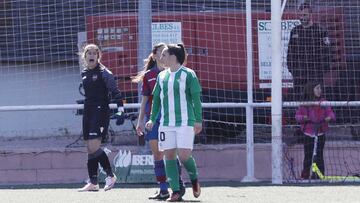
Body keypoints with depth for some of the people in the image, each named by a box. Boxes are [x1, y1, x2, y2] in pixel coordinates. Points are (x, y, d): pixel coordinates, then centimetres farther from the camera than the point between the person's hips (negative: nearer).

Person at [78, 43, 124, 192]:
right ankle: (93, 183, 11)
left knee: (94, 147, -17)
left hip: (101, 111, -8)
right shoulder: (84, 73, 13)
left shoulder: (103, 72, -8)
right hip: (88, 112, 8)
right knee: (89, 149, 7)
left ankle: (110, 175, -3)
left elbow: (115, 92, -11)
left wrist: (120, 110, -20)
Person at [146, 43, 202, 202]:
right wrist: (152, 119, 10)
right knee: (169, 155, -1)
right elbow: (156, 99, 17)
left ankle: (194, 179, 17)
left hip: (185, 122, -5)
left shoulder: (188, 74, -4)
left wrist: (198, 120, -7)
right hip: (166, 123, 5)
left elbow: (196, 99, -4)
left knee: (184, 155, -13)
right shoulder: (162, 76, 11)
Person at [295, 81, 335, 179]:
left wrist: (329, 117, -24)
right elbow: (297, 115, 1)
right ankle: (305, 176, 15)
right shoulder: (305, 104, -2)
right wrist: (302, 118, -20)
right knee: (308, 156, 6)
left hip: (320, 133, 0)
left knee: (319, 155, 1)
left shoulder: (323, 102, -1)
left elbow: (330, 112, -2)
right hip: (308, 133, 0)